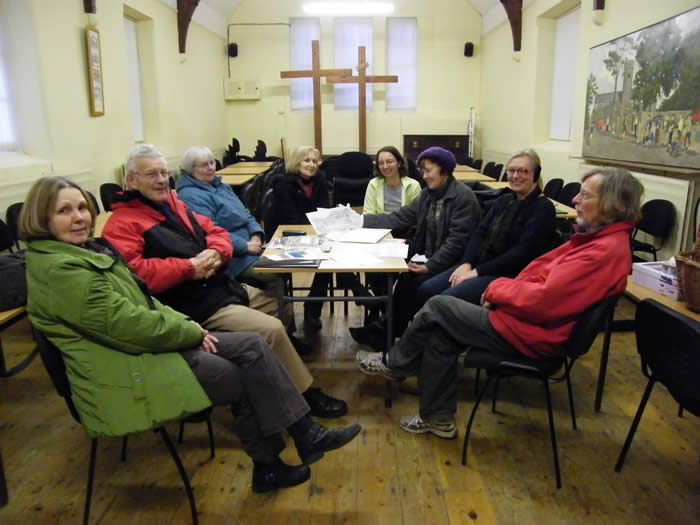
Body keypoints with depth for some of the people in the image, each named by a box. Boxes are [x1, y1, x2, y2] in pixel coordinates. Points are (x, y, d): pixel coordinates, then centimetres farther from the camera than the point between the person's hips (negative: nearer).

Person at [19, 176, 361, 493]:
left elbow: (140, 299, 14)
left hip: (143, 344, 9)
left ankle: (306, 435, 2)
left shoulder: (86, 250, 12)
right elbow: (123, 322, -23)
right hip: (127, 374, -9)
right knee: (242, 375, -9)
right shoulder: (58, 269, -20)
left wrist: (186, 325, -1)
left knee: (252, 346, -4)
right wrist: (192, 332, -12)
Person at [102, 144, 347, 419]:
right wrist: (188, 268, -24)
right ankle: (307, 395, 1)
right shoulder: (122, 224, -11)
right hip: (193, 304, -10)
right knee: (271, 330, -18)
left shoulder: (174, 204, 16)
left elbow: (215, 232, 17)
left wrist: (215, 253, -6)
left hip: (222, 285, 10)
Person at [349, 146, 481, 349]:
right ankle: (387, 329, -11)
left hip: (451, 264, -6)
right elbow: (398, 219, 6)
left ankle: (386, 332, -7)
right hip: (428, 259, 6)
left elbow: (457, 240, -19)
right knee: (406, 278, -20)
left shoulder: (463, 197, -12)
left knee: (414, 282, -23)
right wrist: (360, 219, -1)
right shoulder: (427, 195, 11)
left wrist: (431, 266, -23)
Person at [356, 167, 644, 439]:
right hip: (528, 316, 9)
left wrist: (498, 288, -11)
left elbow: (541, 300, -27)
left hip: (530, 333, -9)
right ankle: (438, 418, 17)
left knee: (437, 307, -3)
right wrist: (504, 289, -4)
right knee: (440, 333, 5)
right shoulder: (599, 237, 9)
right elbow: (544, 268, 11)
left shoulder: (607, 250, -23)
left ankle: (394, 363, 22)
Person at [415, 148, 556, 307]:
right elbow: (480, 233, 10)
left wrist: (478, 271, -18)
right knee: (426, 290, -11)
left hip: (508, 275, -7)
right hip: (479, 265, 7)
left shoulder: (543, 208, -8)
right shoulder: (503, 200, 16)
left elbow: (522, 253, -18)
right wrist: (467, 263, -9)